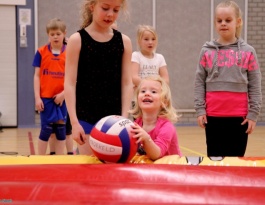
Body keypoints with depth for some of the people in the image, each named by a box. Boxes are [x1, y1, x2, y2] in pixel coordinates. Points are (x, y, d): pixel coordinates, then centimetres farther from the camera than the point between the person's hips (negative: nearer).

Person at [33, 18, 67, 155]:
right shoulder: (41, 52, 0)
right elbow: (37, 76, 1)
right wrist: (37, 98, -5)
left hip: (62, 98, 1)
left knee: (61, 128, 6)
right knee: (46, 129, 0)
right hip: (45, 97, -1)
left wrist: (63, 94, -11)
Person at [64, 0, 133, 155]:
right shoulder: (77, 40, -3)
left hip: (113, 118, 3)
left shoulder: (124, 41, 5)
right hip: (86, 117, -2)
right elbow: (70, 84, -6)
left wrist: (124, 118, -7)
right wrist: (74, 122, -12)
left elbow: (127, 83, 3)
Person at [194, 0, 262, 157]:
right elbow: (199, 83, 5)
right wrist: (200, 109, -2)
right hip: (213, 116, 1)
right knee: (214, 157, 7)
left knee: (236, 157, 5)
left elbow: (255, 86, 1)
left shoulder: (248, 52, 1)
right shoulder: (207, 51, 3)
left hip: (239, 116, -1)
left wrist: (253, 114, -3)